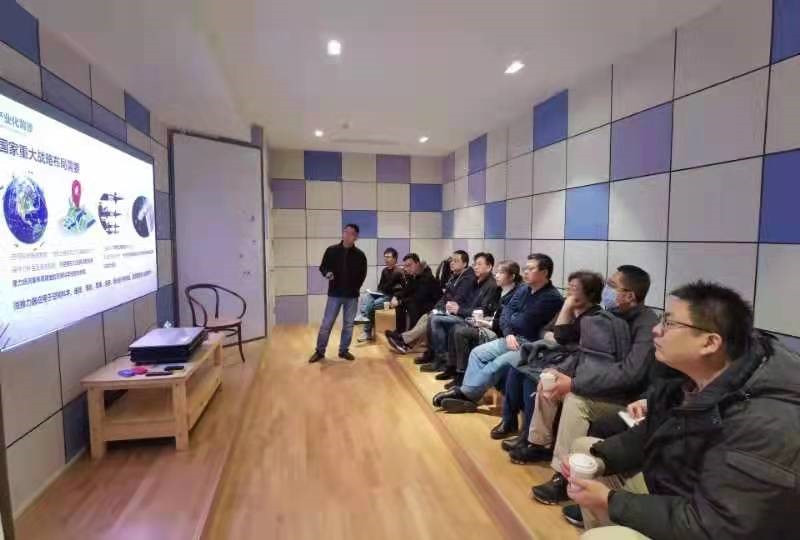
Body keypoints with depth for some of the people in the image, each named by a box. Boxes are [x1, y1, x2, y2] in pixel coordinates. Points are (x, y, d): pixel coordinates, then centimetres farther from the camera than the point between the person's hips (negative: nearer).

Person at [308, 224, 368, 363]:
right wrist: (327, 273, -15)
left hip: (352, 296, 1)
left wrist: (355, 288, 1)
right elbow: (322, 267, 7)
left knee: (348, 325, 10)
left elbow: (362, 274, 9)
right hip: (334, 294, -1)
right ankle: (320, 351, 15)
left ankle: (344, 350, 24)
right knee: (326, 324, 2)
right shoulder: (331, 250, -1)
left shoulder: (360, 255, 0)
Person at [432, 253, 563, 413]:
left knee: (498, 363, -26)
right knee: (477, 353, -4)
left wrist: (511, 319, 0)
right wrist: (508, 333, -13)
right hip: (513, 338, 8)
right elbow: (506, 313, 4)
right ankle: (467, 394, -8)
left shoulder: (552, 298, -15)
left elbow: (525, 323, -18)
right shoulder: (523, 289, 10)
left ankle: (464, 393, -13)